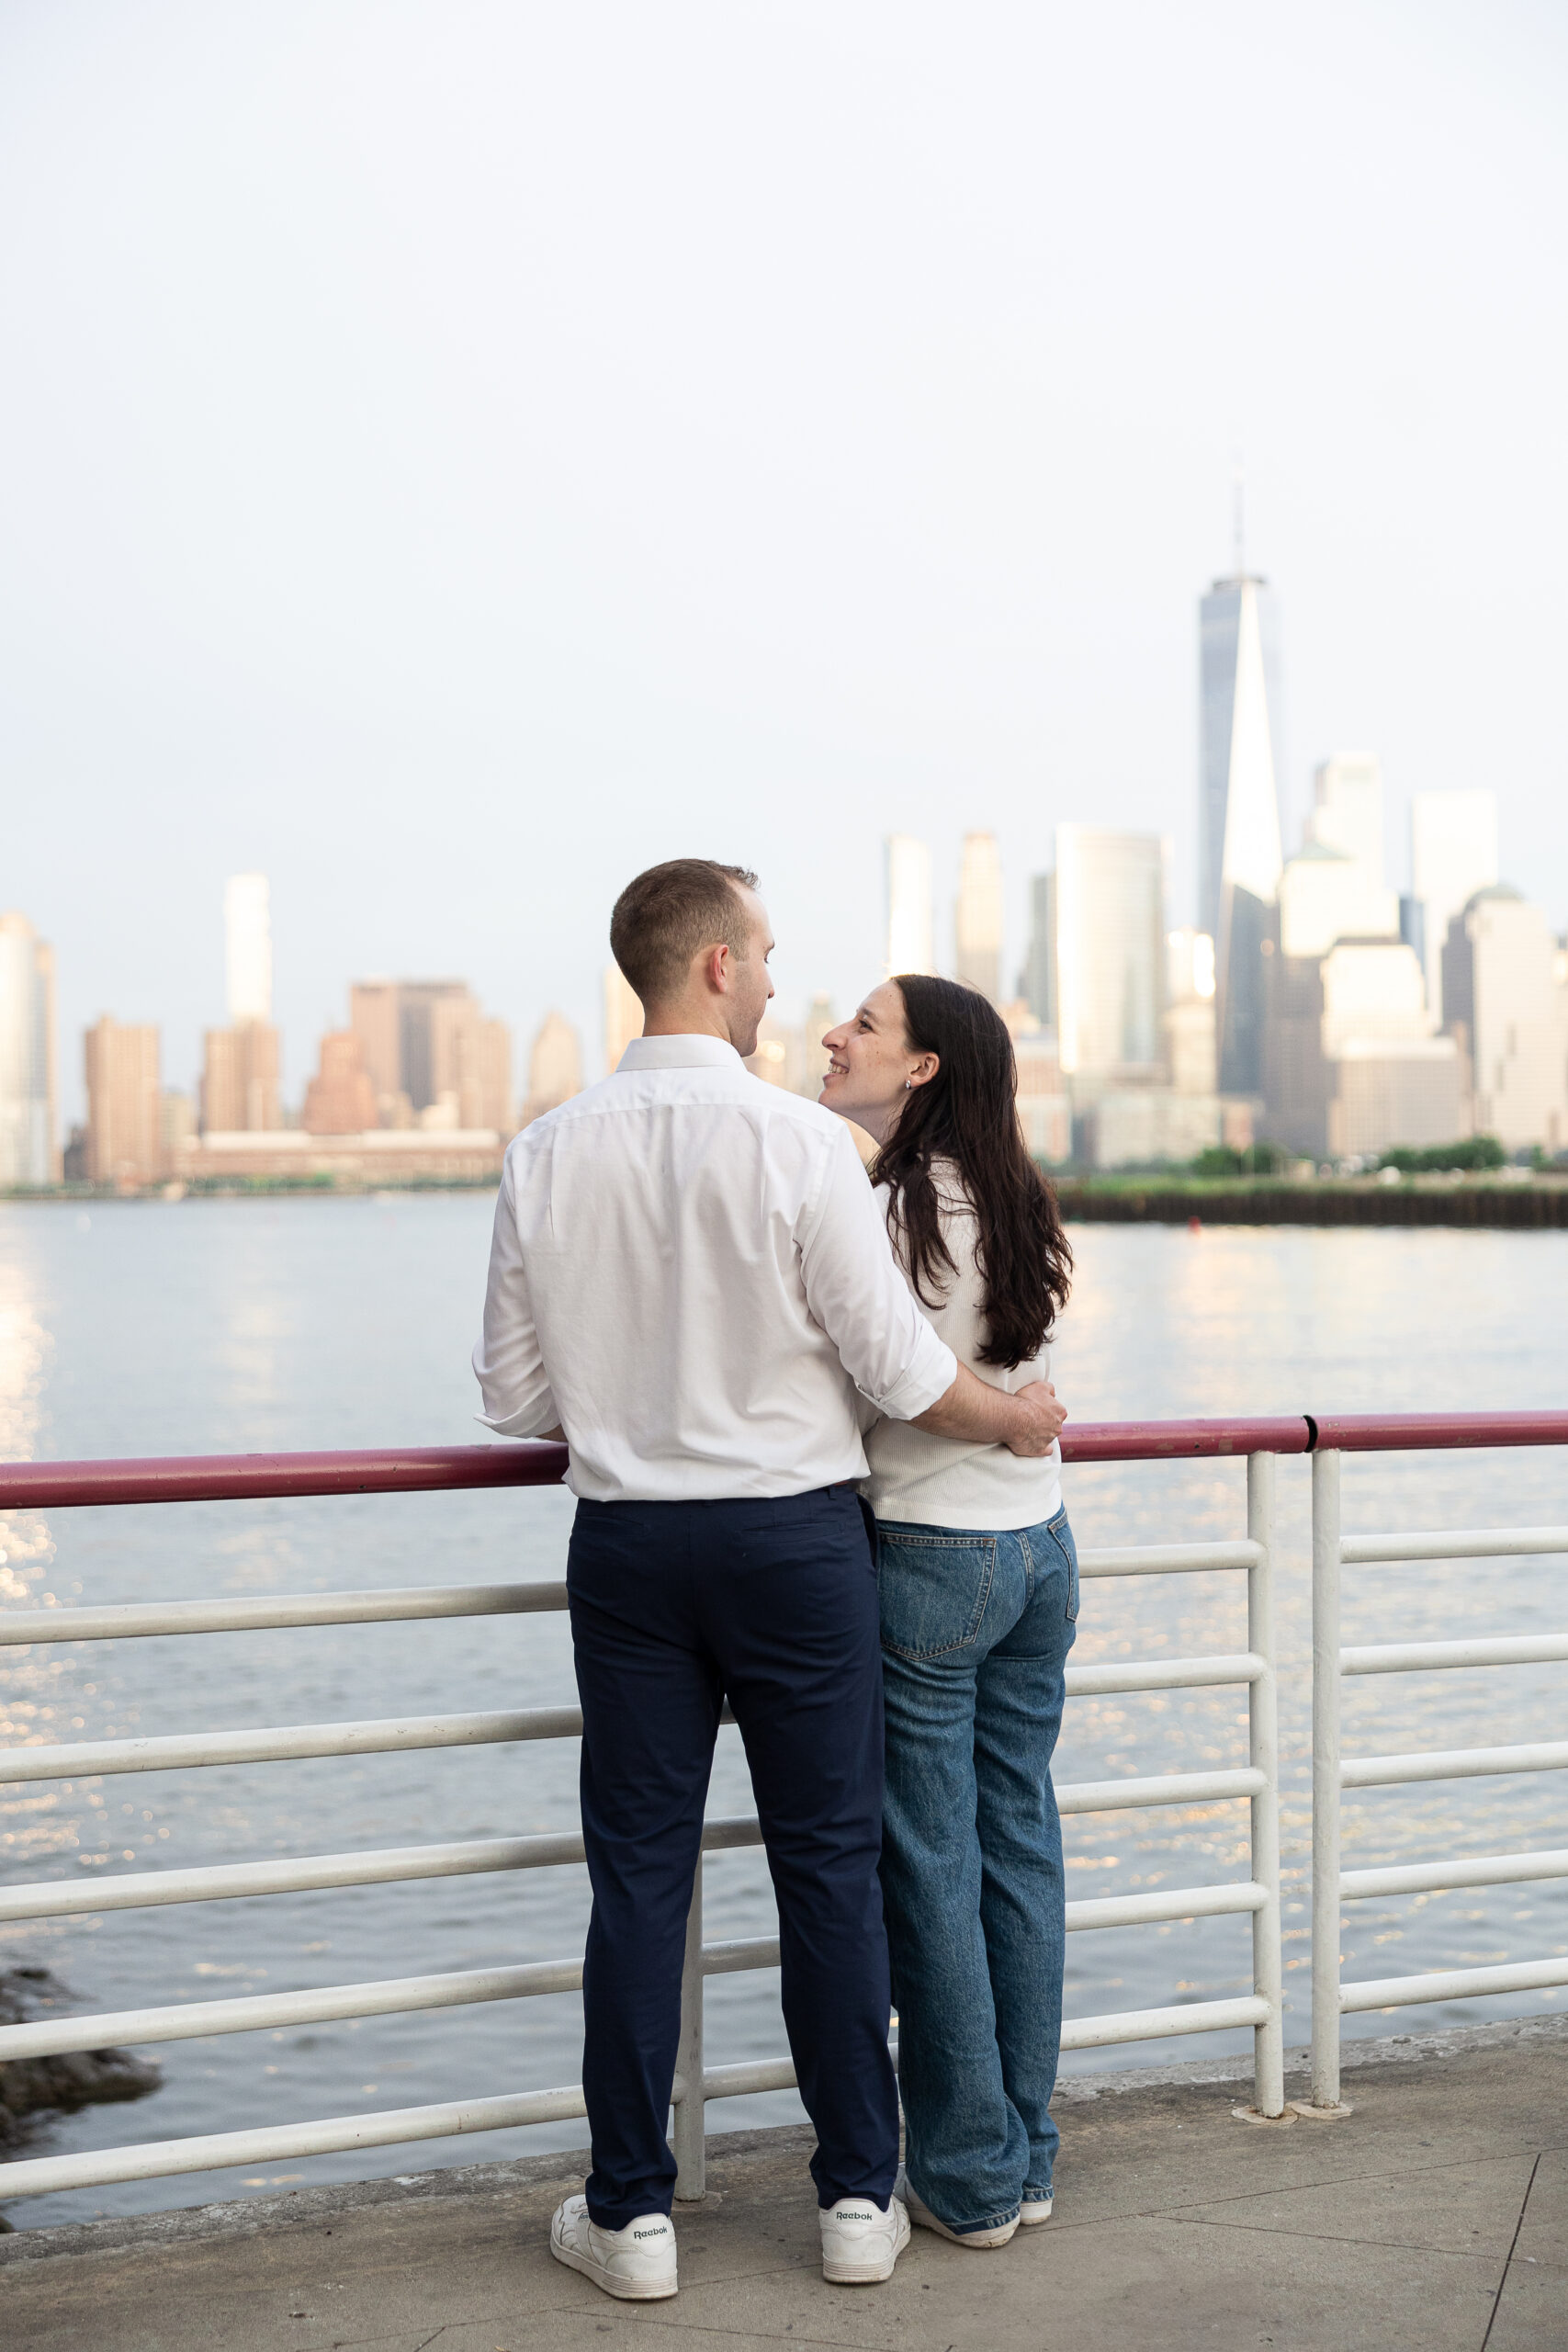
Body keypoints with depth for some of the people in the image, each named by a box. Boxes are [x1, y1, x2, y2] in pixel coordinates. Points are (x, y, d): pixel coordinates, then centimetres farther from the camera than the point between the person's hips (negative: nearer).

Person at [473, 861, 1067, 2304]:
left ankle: (630, 2212, 15)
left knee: (639, 1872, 8)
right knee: (829, 1862, 8)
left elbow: (516, 1398, 3)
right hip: (794, 1535, -2)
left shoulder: (549, 1154, -2)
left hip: (626, 1541, 3)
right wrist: (1019, 1418, 8)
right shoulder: (799, 1141, -12)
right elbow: (899, 1370, -10)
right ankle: (859, 2198, 17)